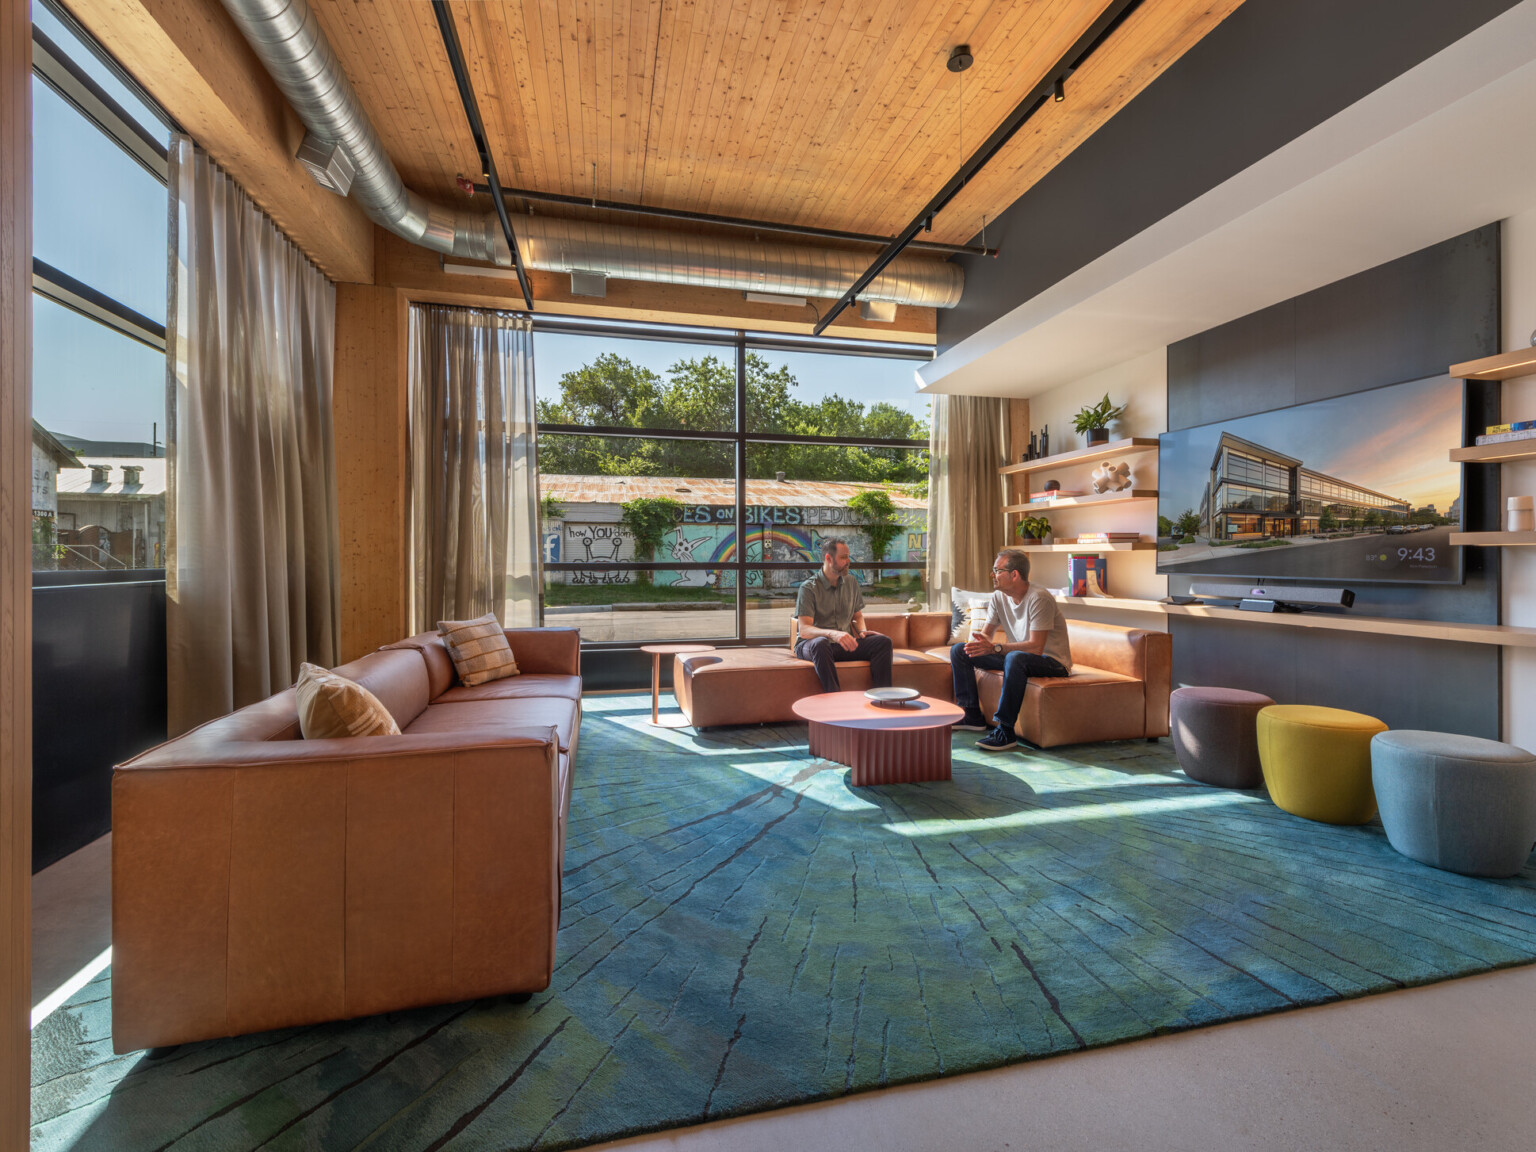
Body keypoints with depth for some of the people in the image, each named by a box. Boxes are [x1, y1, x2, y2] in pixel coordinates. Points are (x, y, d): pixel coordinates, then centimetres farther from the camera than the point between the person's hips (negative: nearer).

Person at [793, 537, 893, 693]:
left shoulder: (851, 582, 10)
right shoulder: (809, 588, -9)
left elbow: (857, 616, 23)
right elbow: (804, 630, -19)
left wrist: (862, 631, -1)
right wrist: (832, 634, -38)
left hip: (843, 644, 5)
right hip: (811, 643, -5)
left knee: (883, 642, -17)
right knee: (820, 644, -40)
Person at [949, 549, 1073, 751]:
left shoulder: (1038, 598, -22)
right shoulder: (999, 597, 1)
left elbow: (1036, 647, -29)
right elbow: (985, 635, 6)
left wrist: (995, 648, -38)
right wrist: (975, 647, -19)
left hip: (1053, 661, -8)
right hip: (1018, 655, 8)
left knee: (1015, 658, -42)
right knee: (958, 650, -1)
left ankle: (1005, 730, -33)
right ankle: (972, 715, 4)